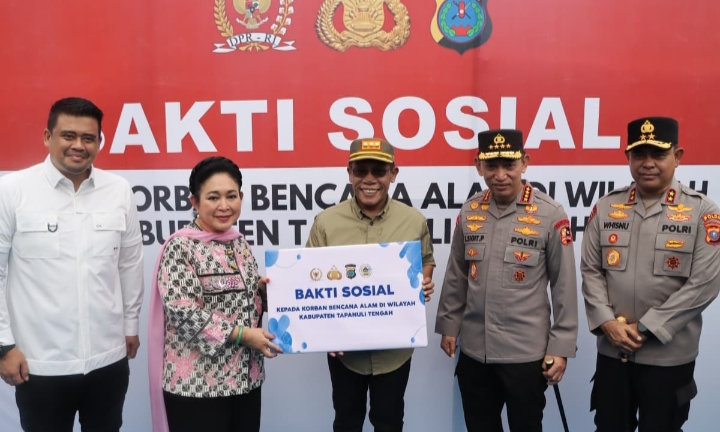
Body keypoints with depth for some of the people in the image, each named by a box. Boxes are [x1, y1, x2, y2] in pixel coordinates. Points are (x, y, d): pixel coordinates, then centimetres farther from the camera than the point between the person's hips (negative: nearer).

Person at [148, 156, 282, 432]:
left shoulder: (239, 242, 9)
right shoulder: (180, 246, -12)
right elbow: (182, 310, -20)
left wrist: (263, 289, 0)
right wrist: (241, 334, -20)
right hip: (197, 382, -6)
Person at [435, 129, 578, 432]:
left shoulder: (551, 214, -10)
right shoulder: (469, 212, 1)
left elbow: (565, 285, -7)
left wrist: (561, 346, -8)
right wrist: (448, 325, 10)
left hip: (526, 352, -4)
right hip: (473, 350, 4)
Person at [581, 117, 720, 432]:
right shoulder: (605, 208, 2)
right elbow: (590, 270, 2)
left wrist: (645, 328, -15)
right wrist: (607, 322, -11)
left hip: (670, 356, -2)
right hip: (611, 351, 3)